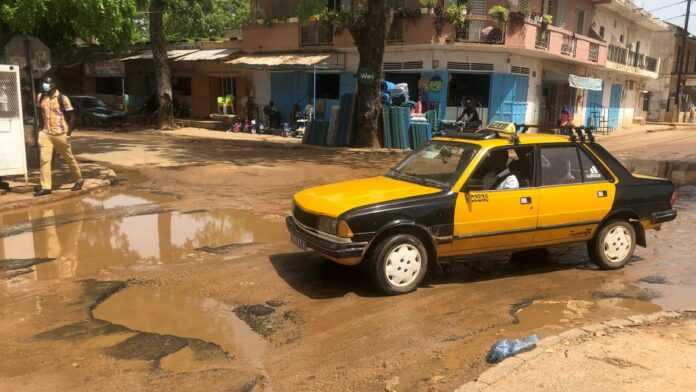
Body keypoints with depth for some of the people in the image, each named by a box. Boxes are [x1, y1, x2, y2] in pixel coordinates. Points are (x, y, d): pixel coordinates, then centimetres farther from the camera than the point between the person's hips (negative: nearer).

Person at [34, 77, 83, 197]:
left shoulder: (62, 98, -8)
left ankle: (79, 180, 27)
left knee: (69, 158, 9)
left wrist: (68, 133, -11)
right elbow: (42, 114, 18)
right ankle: (46, 187, -1)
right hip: (45, 134, 4)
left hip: (60, 134, -4)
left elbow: (72, 116, -6)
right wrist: (41, 129, 12)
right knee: (44, 159, -4)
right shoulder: (40, 97, 6)